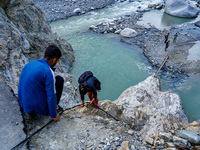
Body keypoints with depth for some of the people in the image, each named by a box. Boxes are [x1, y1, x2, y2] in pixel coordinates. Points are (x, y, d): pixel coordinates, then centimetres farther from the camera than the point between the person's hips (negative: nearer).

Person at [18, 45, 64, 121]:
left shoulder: (29, 64, 3)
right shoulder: (48, 72, -21)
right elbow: (51, 96, -20)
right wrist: (54, 115, -5)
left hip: (24, 105, 7)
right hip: (39, 108, -7)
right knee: (59, 79, 1)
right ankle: (54, 106, 9)